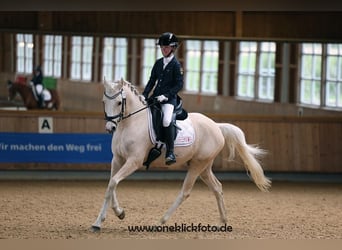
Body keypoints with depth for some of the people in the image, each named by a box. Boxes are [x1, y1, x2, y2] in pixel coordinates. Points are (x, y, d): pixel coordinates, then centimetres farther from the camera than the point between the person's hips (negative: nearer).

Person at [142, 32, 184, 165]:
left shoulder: (175, 64, -4)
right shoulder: (158, 63, 14)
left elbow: (179, 84, -9)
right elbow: (152, 81, 15)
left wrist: (166, 95, -18)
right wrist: (144, 96, 2)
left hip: (169, 99, -7)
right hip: (155, 97, 7)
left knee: (167, 120, -30)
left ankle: (170, 153, -27)